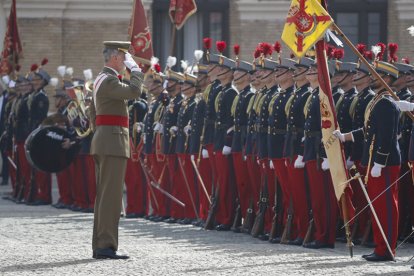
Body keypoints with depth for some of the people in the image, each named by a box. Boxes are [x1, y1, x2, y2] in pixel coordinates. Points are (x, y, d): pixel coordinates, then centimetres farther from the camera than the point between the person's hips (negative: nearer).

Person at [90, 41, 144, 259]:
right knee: (111, 195, -11)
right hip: (113, 141, -11)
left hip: (102, 141, 11)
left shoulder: (100, 80, 19)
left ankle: (99, 246, 13)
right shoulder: (109, 80, -13)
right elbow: (134, 91, -28)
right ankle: (106, 246, -13)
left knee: (103, 195, 11)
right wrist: (135, 68, -14)